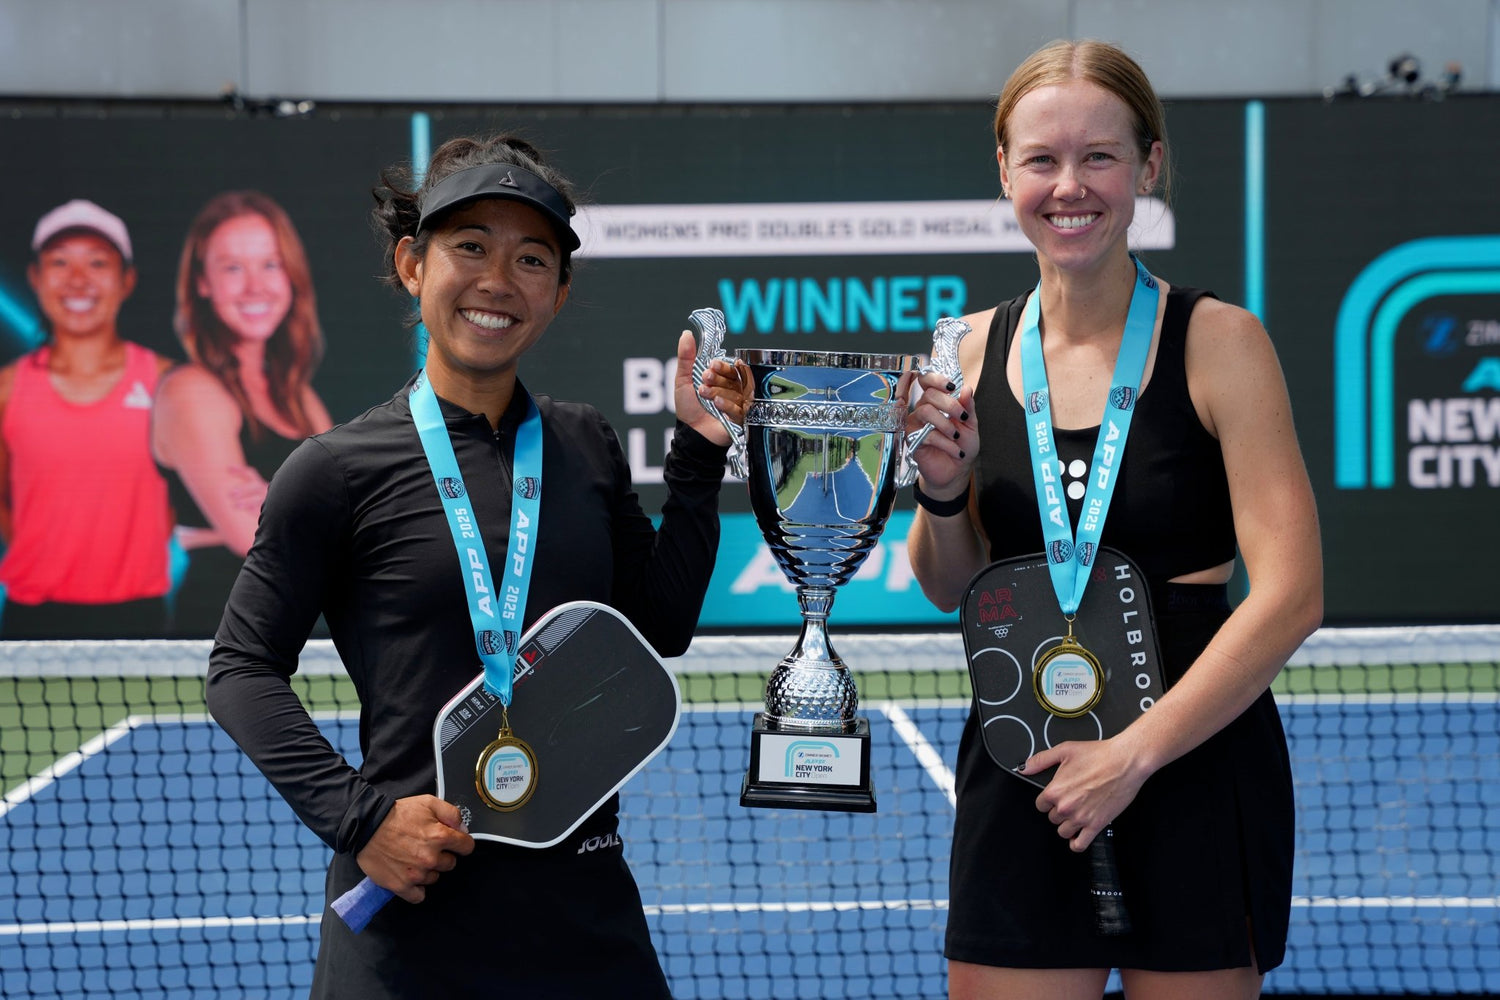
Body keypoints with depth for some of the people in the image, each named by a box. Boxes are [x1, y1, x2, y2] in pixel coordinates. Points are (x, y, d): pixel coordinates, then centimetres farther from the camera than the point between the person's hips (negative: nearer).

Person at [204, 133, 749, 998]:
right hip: (414, 899, -4)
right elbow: (243, 668, -3)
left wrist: (699, 458, 5)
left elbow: (661, 627, 13)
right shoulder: (342, 469, -6)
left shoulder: (585, 445, 8)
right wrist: (358, 817, -14)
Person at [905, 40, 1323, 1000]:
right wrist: (942, 490, -7)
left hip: (1193, 770, -3)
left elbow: (1290, 597, -13)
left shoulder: (1217, 343, -8)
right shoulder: (978, 349, 3)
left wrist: (1134, 753, -17)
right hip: (1021, 789, 3)